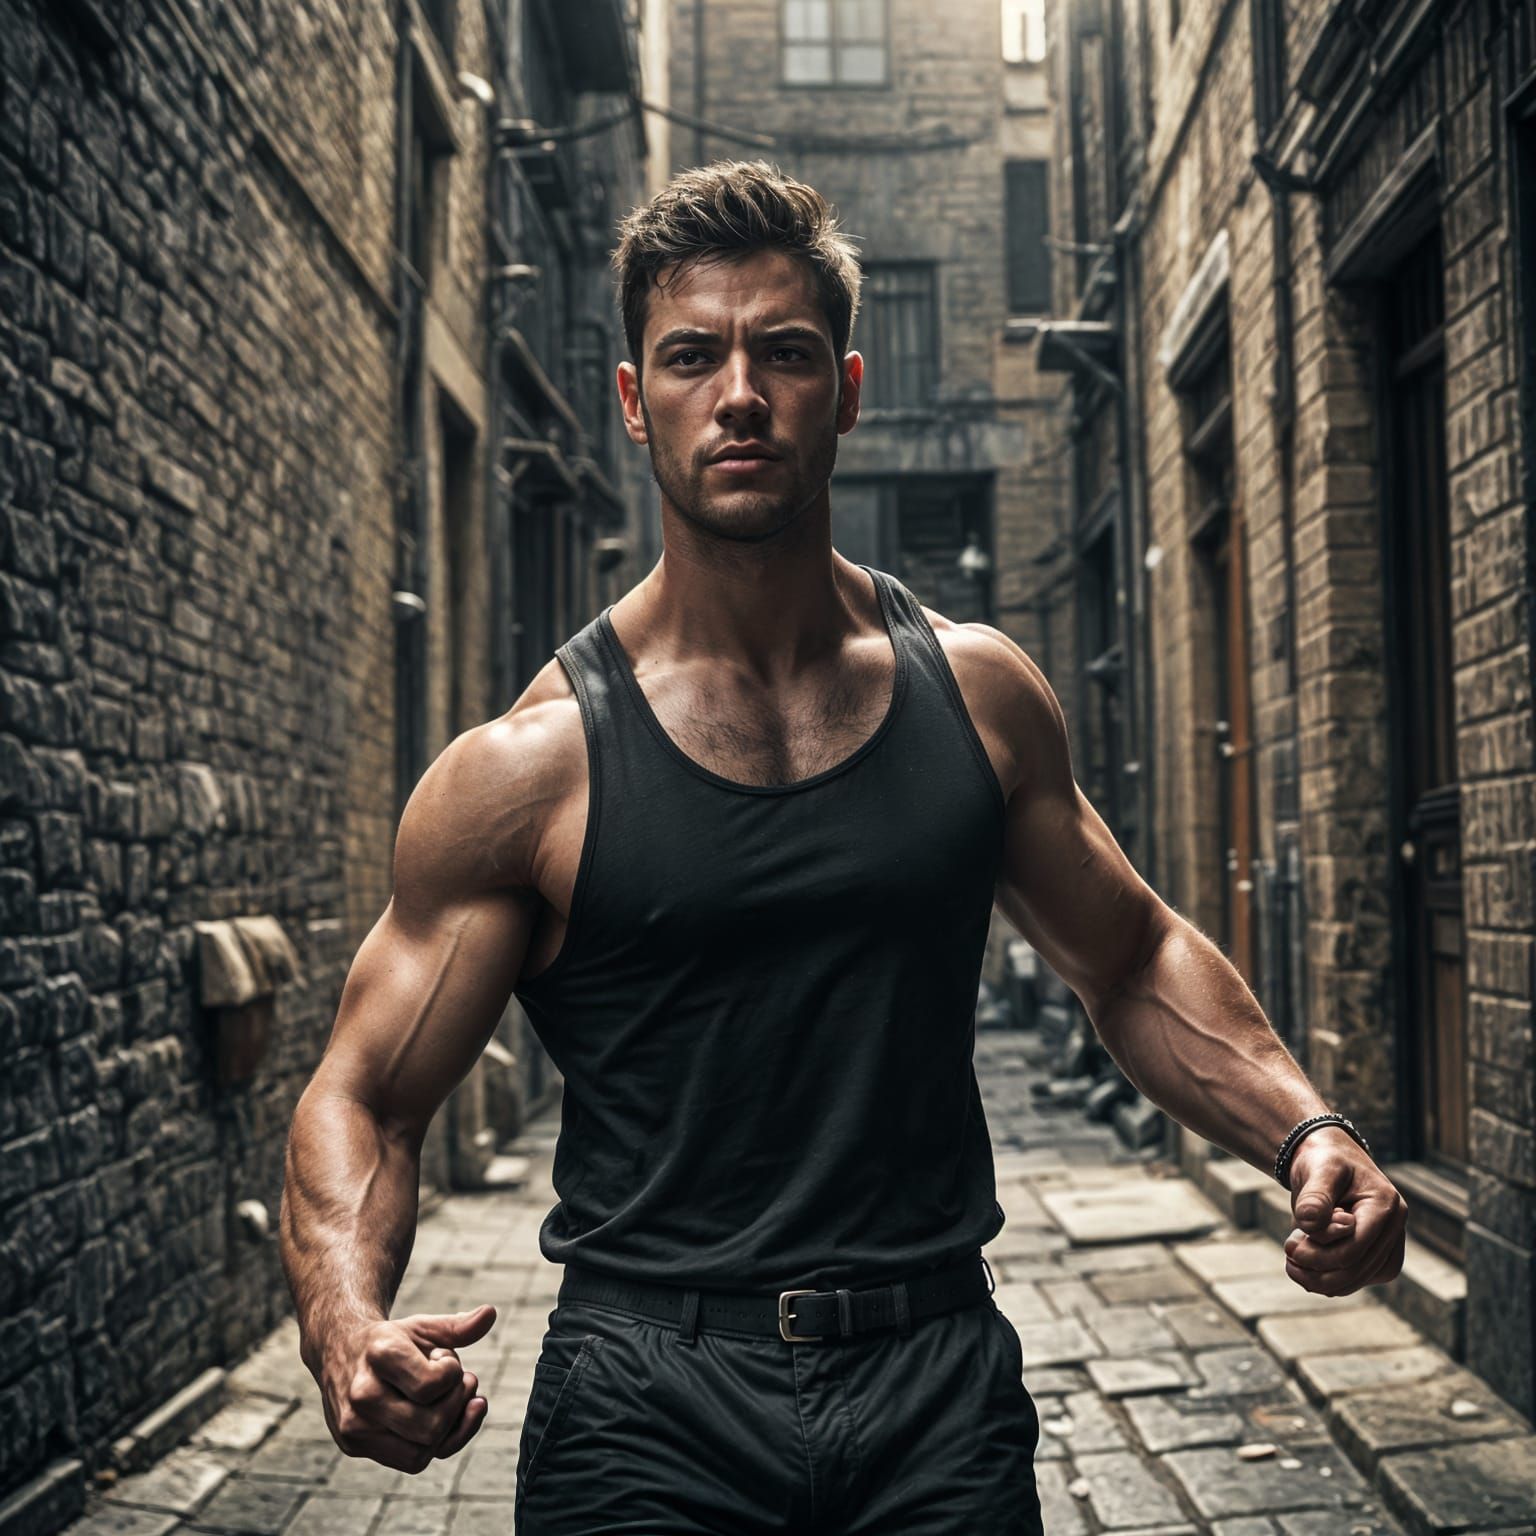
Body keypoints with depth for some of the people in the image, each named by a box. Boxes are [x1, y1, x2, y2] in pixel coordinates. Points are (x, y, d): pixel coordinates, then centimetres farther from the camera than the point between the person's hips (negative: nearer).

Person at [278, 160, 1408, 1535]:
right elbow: (363, 1106, -3)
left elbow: (1135, 958, 15)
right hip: (646, 1406, -2)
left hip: (941, 1385, 2)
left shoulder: (980, 693, 2)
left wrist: (1303, 1131, -2)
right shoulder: (530, 770, -7)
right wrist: (345, 1323, -23)